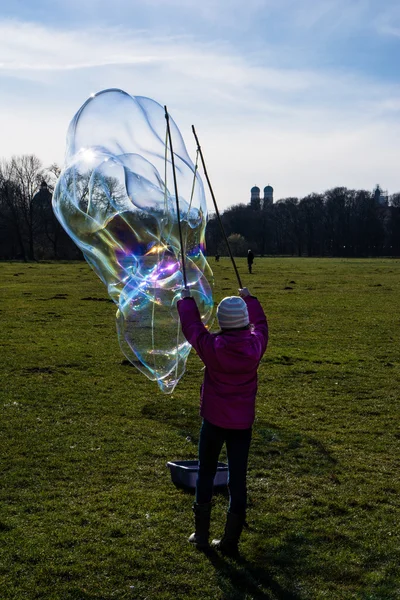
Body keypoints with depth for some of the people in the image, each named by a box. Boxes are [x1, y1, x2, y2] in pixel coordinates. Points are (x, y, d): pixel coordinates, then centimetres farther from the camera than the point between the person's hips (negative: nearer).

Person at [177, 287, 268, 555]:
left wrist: (186, 300, 18)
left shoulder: (212, 347, -17)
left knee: (206, 473, 15)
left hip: (214, 421, -2)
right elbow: (260, 324, 12)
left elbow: (192, 326, 0)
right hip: (243, 423, 2)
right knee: (238, 478, 8)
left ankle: (201, 535, 22)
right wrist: (250, 299, 28)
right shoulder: (256, 346, -10)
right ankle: (231, 541, 13)